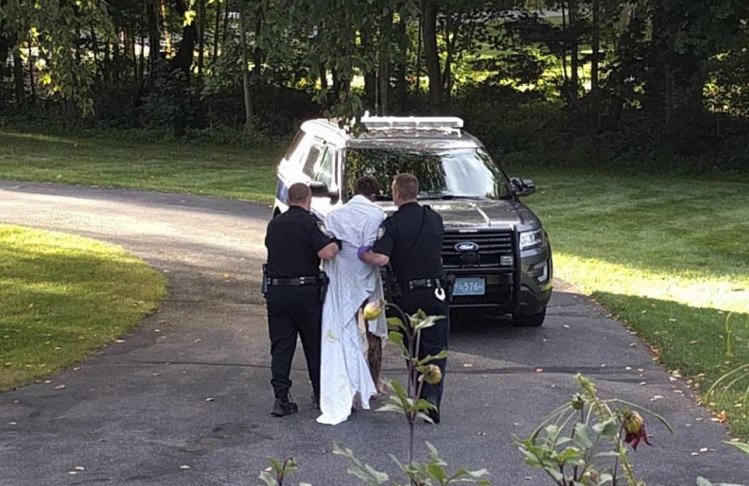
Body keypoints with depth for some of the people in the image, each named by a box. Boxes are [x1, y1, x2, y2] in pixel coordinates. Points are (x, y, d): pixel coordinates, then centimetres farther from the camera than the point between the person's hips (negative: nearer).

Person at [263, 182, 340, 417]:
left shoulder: (274, 224, 10)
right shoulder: (311, 222, -9)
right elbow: (326, 252, -22)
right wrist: (336, 243, -3)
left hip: (275, 290, 4)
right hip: (305, 292, -4)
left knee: (280, 347, 6)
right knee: (315, 345, 12)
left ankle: (281, 398, -1)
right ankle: (321, 394, 23)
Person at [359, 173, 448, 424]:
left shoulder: (393, 223, -9)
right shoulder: (435, 218, 6)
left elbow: (381, 259, -21)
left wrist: (362, 253, -3)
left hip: (407, 294, -2)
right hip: (435, 291, 2)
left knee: (414, 349, 12)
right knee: (436, 347, 4)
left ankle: (422, 399, 16)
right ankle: (433, 396, -14)